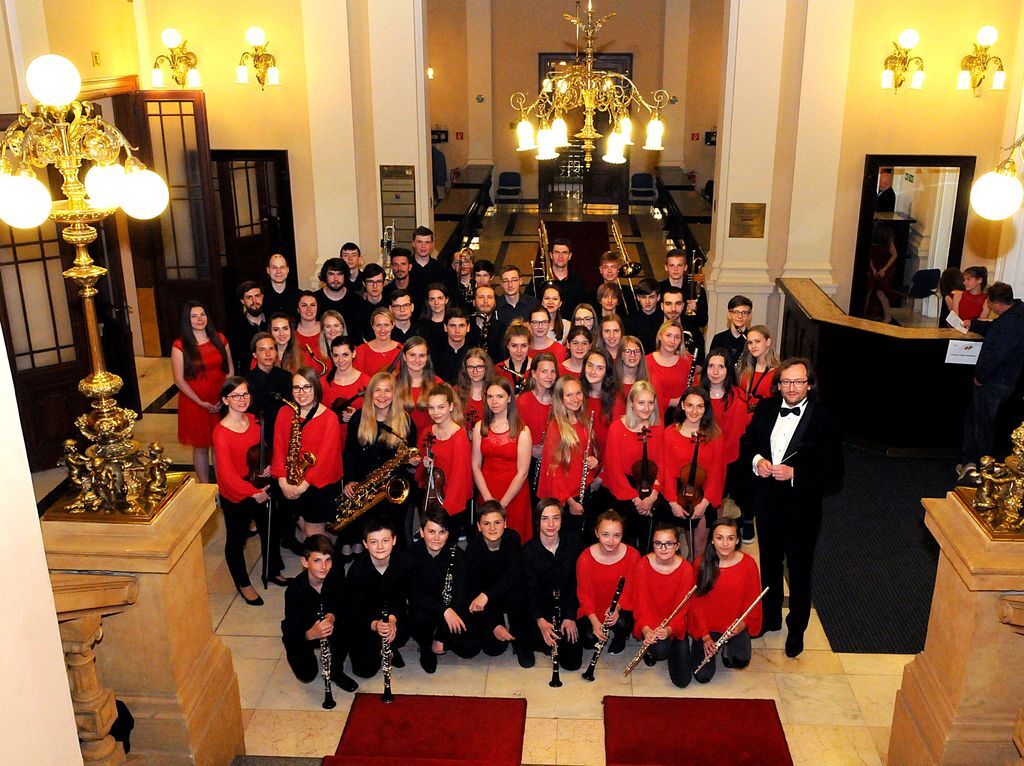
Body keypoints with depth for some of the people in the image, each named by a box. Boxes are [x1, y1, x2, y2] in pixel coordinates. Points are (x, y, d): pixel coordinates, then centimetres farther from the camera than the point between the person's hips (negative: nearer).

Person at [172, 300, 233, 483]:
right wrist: (201, 403, -13)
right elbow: (179, 380, -8)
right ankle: (205, 487, 20)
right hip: (195, 404, -2)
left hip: (222, 402, 3)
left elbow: (230, 369, 7)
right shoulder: (180, 345, -6)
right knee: (201, 446, 7)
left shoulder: (219, 339, 4)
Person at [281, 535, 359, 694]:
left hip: (326, 624, 2)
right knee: (307, 676, -16)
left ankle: (336, 671, -3)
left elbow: (341, 604, -10)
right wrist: (311, 634, -51)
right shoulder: (294, 590, -30)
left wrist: (332, 616, -33)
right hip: (301, 633, -2)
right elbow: (292, 631, -29)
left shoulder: (337, 575, -21)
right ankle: (294, 654, 20)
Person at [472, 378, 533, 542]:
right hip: (485, 493, 3)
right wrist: (488, 498, -10)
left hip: (514, 496, -3)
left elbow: (522, 473, -10)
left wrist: (502, 503, -12)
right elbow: (476, 466, 1)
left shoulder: (522, 430, -8)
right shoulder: (480, 427, 3)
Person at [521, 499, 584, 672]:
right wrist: (540, 621, -29)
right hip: (541, 608, -1)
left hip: (568, 604, 1)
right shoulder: (528, 550, -13)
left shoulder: (572, 541, -8)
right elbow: (531, 590, -14)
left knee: (572, 661, -8)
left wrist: (570, 617, -11)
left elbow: (576, 581, -5)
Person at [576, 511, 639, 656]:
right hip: (593, 609, 1)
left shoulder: (632, 555, -18)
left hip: (621, 607, -1)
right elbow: (584, 593, -11)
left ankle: (620, 638, 8)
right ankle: (602, 632, 20)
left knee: (622, 624, -29)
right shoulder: (585, 558, -18)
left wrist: (617, 608, -29)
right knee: (589, 640, -17)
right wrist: (594, 621, -24)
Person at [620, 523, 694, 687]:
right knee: (660, 649, -35)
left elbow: (682, 608, -12)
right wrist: (646, 630, -30)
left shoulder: (686, 569, -14)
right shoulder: (642, 565, -15)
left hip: (675, 626, 2)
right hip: (649, 622, -1)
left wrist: (669, 629, -30)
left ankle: (670, 647, 23)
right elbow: (640, 603, -13)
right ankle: (651, 649, 4)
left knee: (682, 681, -7)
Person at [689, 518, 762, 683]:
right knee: (703, 676, -11)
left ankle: (727, 649, 11)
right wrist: (704, 636, -10)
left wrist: (743, 623, -19)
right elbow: (696, 601, -5)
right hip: (707, 627, 0)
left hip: (735, 627, 0)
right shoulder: (701, 563, -12)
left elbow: (753, 599, -3)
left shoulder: (748, 564, -12)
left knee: (741, 661, -25)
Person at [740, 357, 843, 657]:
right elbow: (746, 443, 9)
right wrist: (756, 460, -11)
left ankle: (796, 628, 34)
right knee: (769, 564, 22)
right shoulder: (765, 409, -2)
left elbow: (833, 475, -17)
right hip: (767, 503, 4)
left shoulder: (825, 421, -17)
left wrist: (795, 473, -28)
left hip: (802, 508, -4)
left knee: (799, 571, 13)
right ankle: (770, 617, 43)